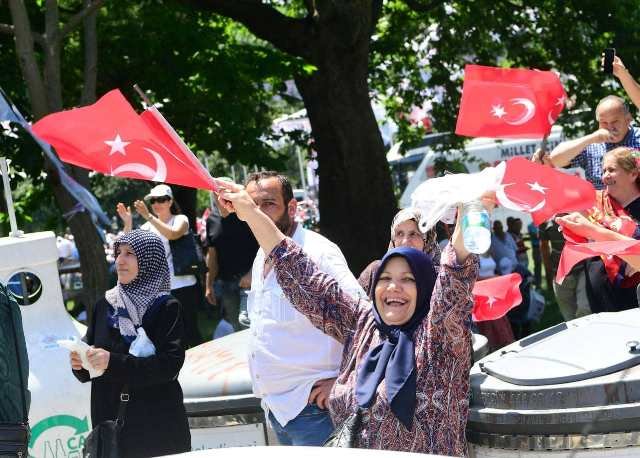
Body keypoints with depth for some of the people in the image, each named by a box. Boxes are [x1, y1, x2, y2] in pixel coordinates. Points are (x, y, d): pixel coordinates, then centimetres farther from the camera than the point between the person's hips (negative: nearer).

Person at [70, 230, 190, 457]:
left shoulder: (167, 308, -4)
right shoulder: (105, 305, 9)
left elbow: (171, 364, -17)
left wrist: (113, 363, -23)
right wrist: (80, 363, -12)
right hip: (109, 422, 4)